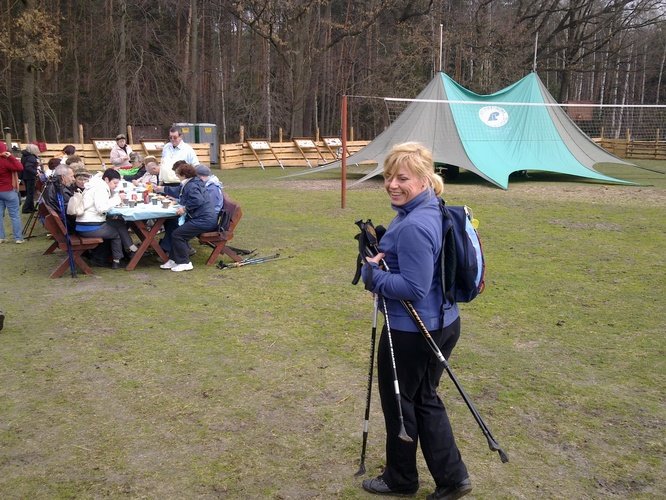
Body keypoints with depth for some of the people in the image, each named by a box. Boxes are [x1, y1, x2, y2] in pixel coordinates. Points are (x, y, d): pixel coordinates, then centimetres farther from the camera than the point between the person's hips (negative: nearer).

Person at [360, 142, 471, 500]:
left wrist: (372, 275, -15)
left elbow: (413, 287, -26)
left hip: (410, 332, -10)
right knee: (425, 399, 22)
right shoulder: (433, 212, 5)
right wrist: (381, 252, 2)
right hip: (443, 324, 10)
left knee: (398, 401, 12)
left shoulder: (413, 227, -27)